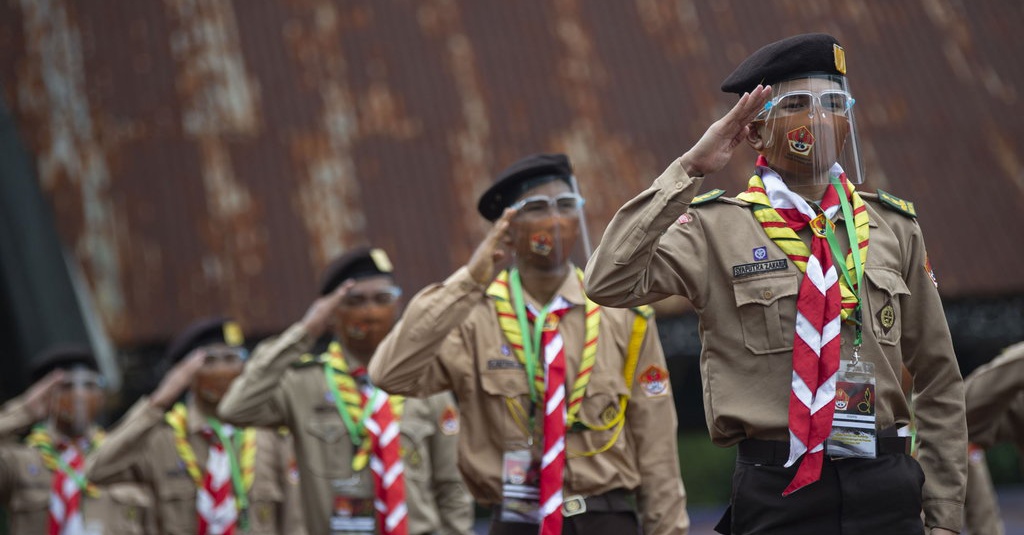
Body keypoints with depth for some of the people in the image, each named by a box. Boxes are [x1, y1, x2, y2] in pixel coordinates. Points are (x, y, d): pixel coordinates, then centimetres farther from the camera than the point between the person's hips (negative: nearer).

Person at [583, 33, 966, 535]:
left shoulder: (893, 227, 9)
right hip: (777, 493, -3)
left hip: (886, 491, 3)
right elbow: (609, 282, -18)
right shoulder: (717, 227, -1)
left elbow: (938, 382, 12)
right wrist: (688, 172, -17)